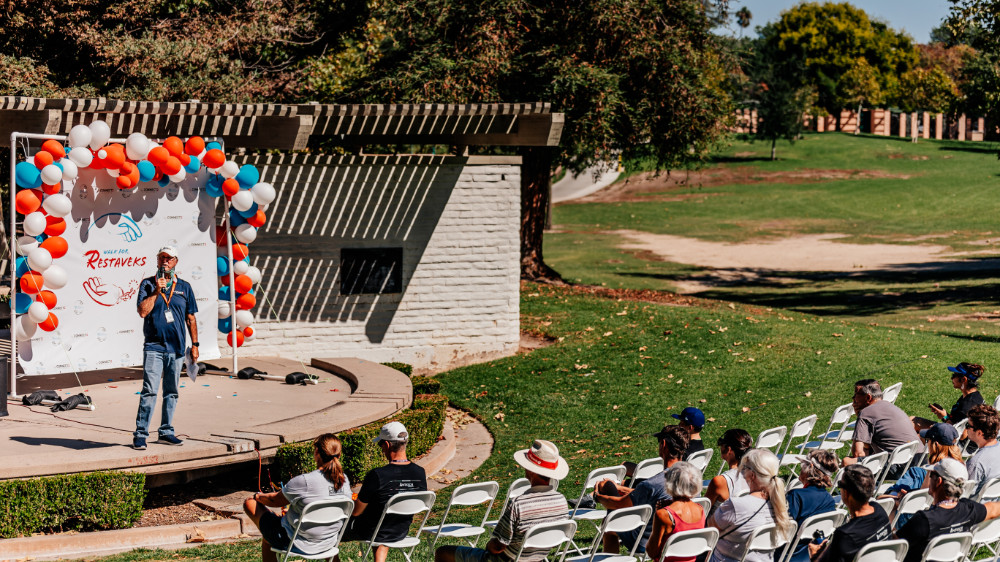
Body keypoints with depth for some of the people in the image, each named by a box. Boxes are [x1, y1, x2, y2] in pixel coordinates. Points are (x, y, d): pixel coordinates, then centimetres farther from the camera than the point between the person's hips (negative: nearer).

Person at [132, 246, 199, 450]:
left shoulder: (184, 287, 10)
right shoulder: (147, 284, 4)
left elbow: (190, 318, 14)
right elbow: (143, 312, -9)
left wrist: (195, 345, 10)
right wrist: (157, 291, -14)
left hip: (176, 348, 3)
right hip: (154, 347, -3)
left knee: (171, 392, 8)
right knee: (149, 391, -11)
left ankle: (166, 432, 16)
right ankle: (140, 434, -8)